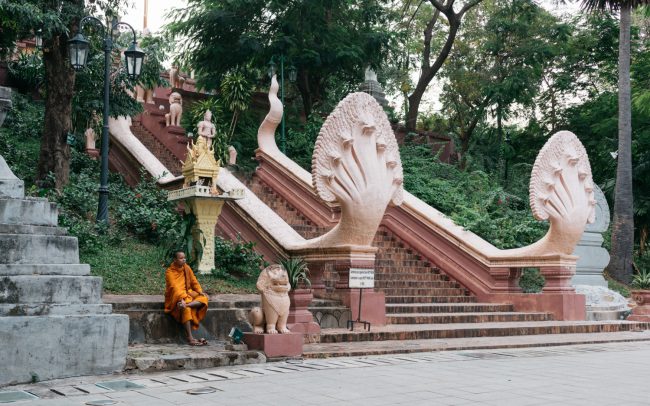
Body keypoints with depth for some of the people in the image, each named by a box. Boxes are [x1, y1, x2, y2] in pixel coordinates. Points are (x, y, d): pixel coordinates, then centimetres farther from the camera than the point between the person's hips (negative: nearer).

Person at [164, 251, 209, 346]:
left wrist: (200, 291, -8)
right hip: (175, 297, -6)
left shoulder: (187, 268, 5)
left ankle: (186, 305, -40)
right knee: (186, 309, -36)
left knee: (204, 298, -20)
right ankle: (190, 338, -39)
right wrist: (181, 298, -36)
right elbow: (174, 287, -22)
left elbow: (194, 281, 9)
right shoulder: (170, 272, -11)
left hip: (187, 294, 6)